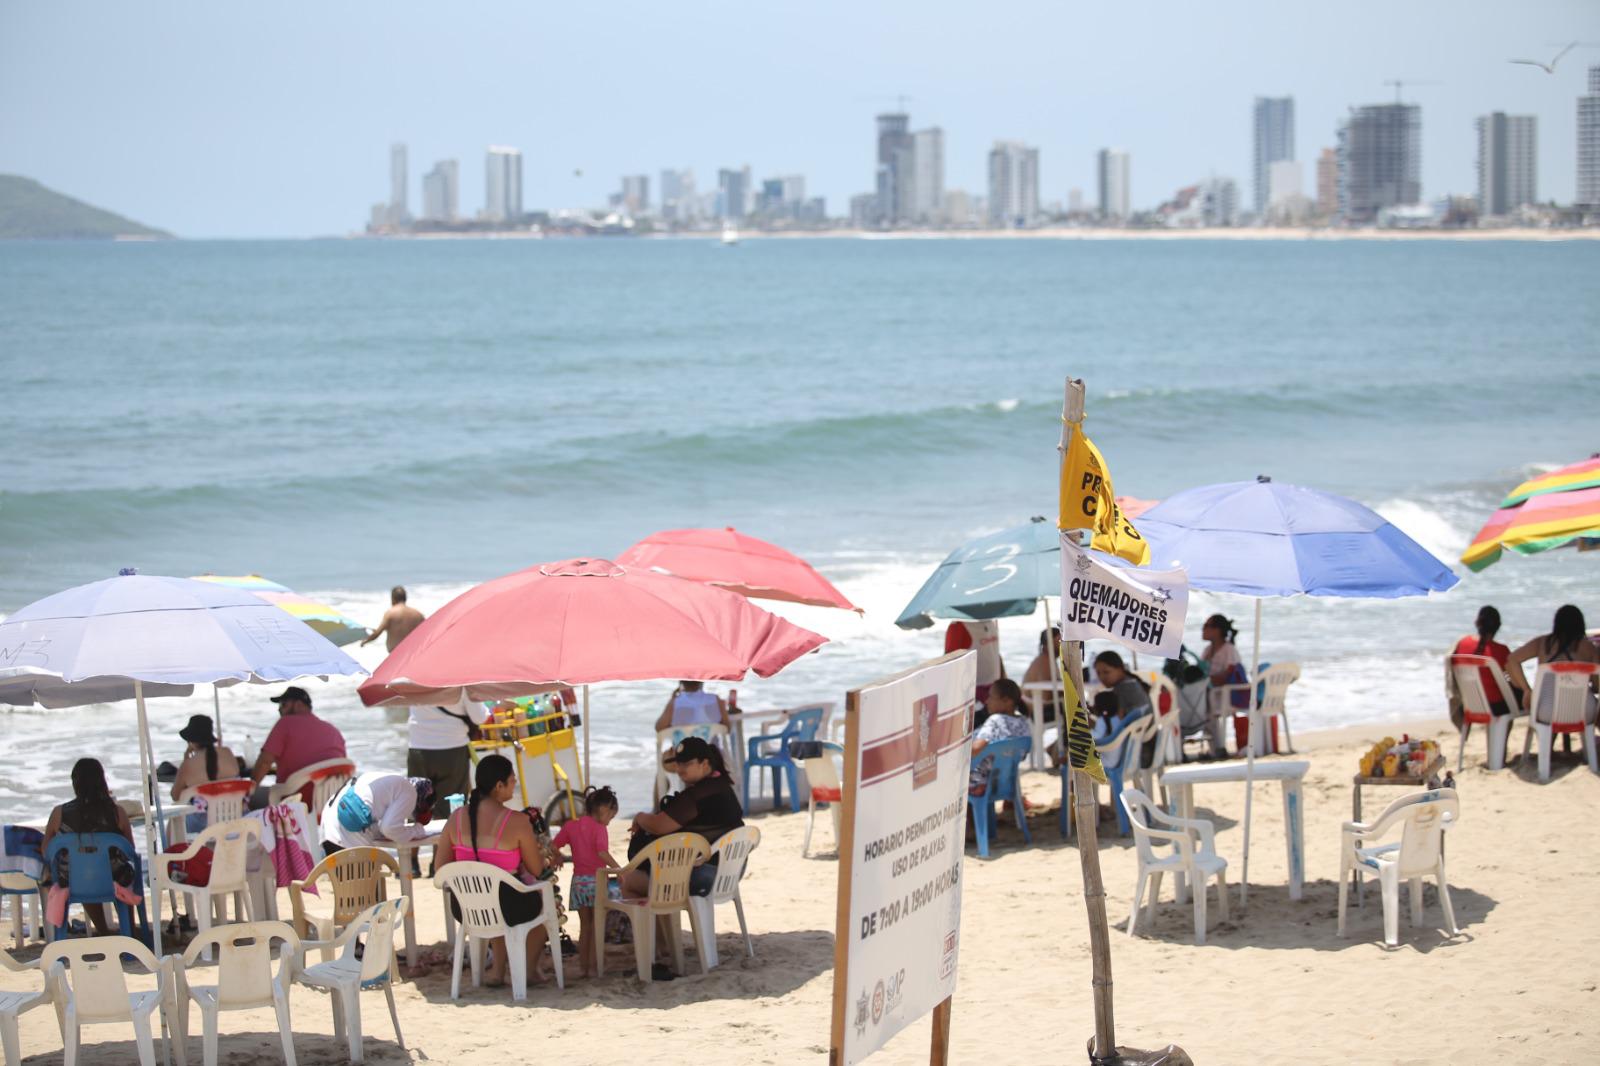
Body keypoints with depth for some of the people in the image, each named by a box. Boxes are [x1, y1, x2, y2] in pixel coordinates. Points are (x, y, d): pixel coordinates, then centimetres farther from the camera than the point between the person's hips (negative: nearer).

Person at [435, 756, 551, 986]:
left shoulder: (456, 818, -6)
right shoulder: (517, 822, -19)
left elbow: (441, 869, 1)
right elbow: (537, 870, -9)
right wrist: (539, 851, 13)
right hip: (506, 909, -4)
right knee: (544, 899, 32)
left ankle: (497, 970, 39)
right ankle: (531, 966, 44)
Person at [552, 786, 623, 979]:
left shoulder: (571, 826, 4)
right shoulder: (599, 829, -11)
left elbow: (554, 846, 2)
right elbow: (602, 852, -25)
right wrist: (619, 869, -26)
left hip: (578, 881, 5)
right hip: (596, 880, -5)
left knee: (584, 926, 14)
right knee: (597, 927, 5)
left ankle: (584, 966, 15)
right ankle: (593, 966, 3)